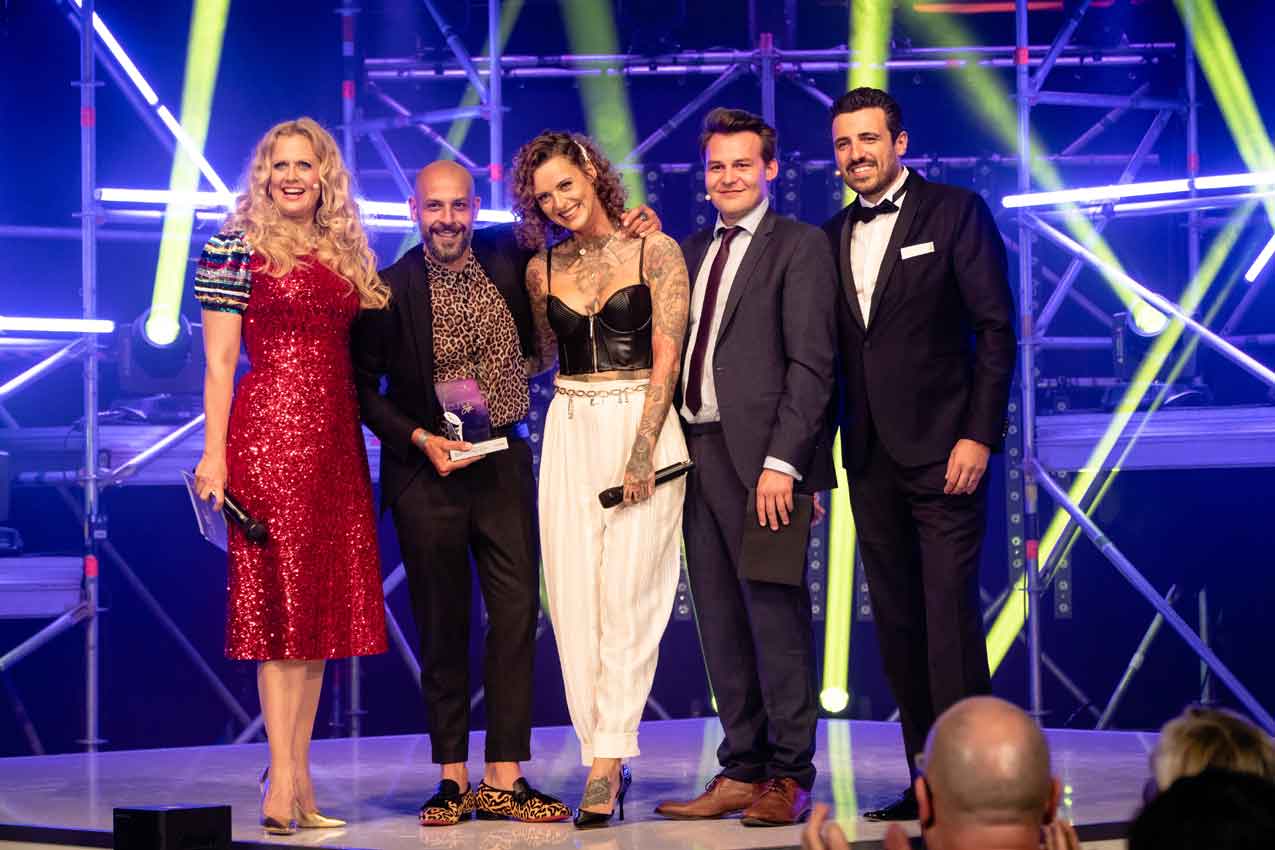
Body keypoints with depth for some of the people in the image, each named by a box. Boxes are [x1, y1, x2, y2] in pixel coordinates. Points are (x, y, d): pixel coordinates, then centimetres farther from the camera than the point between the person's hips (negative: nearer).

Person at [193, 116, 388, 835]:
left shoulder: (347, 253, 16)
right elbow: (219, 361, -4)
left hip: (337, 438, 6)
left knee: (325, 605, 5)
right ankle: (284, 782, -7)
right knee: (282, 601, -8)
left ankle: (298, 778, 10)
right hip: (270, 430, -6)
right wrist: (214, 453, -11)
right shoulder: (238, 248, 1)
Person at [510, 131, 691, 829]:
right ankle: (607, 757, 6)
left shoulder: (654, 251, -2)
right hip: (570, 433, 4)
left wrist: (642, 449, -15)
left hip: (642, 428, -4)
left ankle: (606, 761, -9)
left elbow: (668, 353, -8)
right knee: (573, 595, 0)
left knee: (627, 594, -8)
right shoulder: (543, 268, 10)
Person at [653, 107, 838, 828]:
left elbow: (811, 365, -9)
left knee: (776, 615, -4)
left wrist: (781, 460, -16)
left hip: (760, 458, -6)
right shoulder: (693, 250, 19)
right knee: (720, 621, 8)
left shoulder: (801, 247, -2)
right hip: (697, 451, 7)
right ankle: (742, 772, 14)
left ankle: (789, 776, 2)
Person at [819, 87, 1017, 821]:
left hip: (943, 452, -6)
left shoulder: (956, 212, -1)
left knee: (949, 616, -10)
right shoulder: (833, 237, 15)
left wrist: (979, 435, -12)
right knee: (898, 625, 6)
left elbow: (996, 328, -5)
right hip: (871, 459, 6)